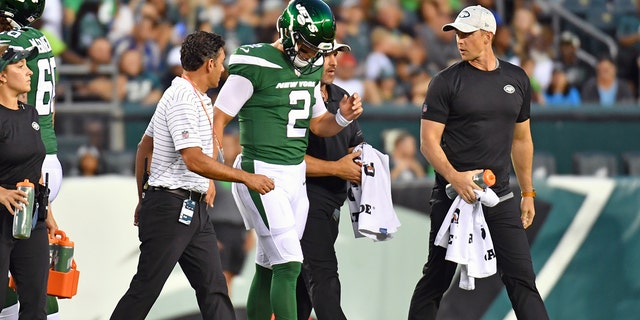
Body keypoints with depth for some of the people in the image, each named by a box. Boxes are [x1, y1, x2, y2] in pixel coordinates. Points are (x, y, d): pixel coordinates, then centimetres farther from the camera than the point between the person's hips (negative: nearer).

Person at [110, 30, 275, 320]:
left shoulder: (196, 98, 16)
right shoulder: (183, 99, -15)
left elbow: (145, 147, 23)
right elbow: (194, 160, -24)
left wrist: (143, 199, 27)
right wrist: (245, 177, -19)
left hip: (194, 209, 10)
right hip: (170, 208, -10)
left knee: (213, 286, 4)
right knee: (145, 289, -6)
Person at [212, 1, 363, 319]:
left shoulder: (311, 69, 10)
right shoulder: (256, 65, -14)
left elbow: (318, 124, 21)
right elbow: (217, 119, -10)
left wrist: (344, 117, -1)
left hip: (296, 175, 8)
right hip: (262, 174, -8)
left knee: (268, 266, 12)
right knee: (289, 264, -13)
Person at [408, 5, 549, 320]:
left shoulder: (516, 79, 10)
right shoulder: (446, 82, -3)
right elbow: (428, 142, -7)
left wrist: (528, 192, 18)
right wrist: (454, 177, -23)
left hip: (499, 198, 3)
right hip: (452, 195, -3)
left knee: (521, 278, -3)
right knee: (437, 276, 3)